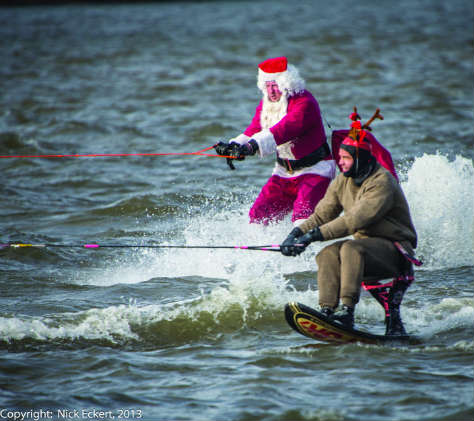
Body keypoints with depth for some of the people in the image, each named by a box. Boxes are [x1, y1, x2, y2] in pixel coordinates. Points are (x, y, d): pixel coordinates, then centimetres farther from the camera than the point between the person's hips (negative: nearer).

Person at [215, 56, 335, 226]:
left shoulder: (304, 103, -23)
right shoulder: (266, 104, 4)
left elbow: (285, 129, -37)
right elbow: (254, 130, -6)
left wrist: (253, 146, -50)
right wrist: (234, 145, -28)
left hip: (314, 168, -8)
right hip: (284, 171, 8)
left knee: (303, 211, -29)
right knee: (259, 212, 2)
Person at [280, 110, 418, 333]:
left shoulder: (381, 182, -19)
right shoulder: (342, 182, 7)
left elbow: (355, 220, -28)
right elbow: (322, 214, 5)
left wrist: (314, 235, -31)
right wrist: (297, 234, -14)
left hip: (396, 249, -7)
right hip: (365, 245, 7)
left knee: (351, 248, -34)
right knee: (328, 255, -21)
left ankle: (347, 310, -42)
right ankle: (327, 311, -30)